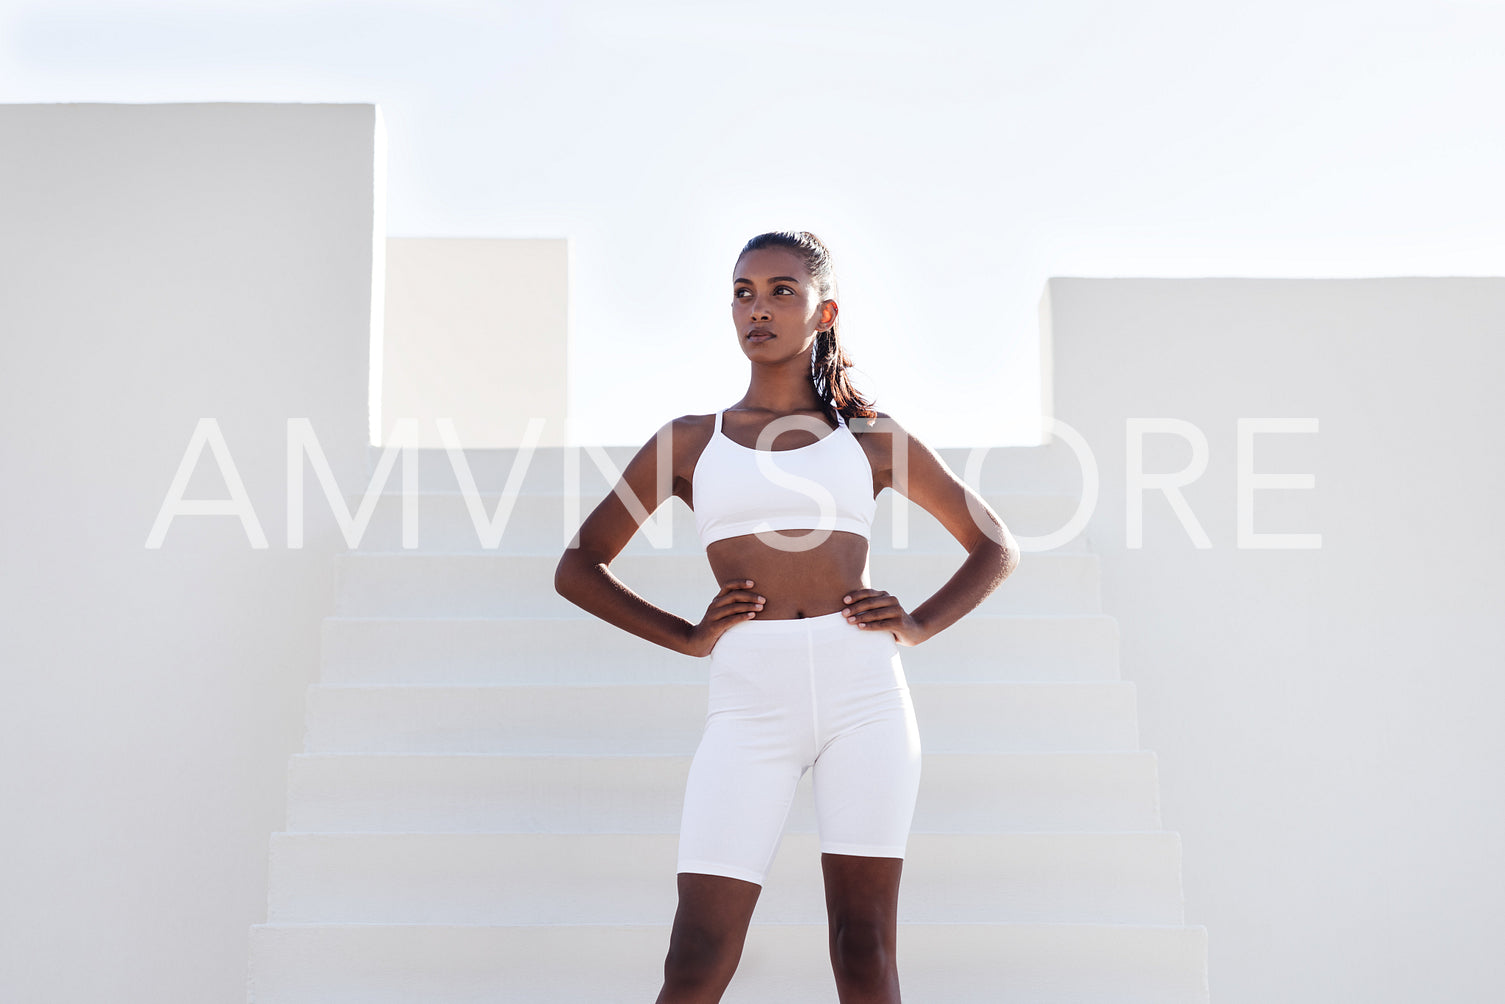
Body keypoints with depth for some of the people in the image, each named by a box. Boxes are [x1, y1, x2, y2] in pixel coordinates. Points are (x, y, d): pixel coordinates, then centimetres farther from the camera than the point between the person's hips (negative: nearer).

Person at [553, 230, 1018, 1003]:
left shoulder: (871, 437, 13)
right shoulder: (688, 442, 13)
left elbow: (996, 546, 21)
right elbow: (577, 569, 16)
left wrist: (919, 625, 4)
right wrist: (687, 637, 3)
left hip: (863, 686, 0)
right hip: (751, 700, 0)